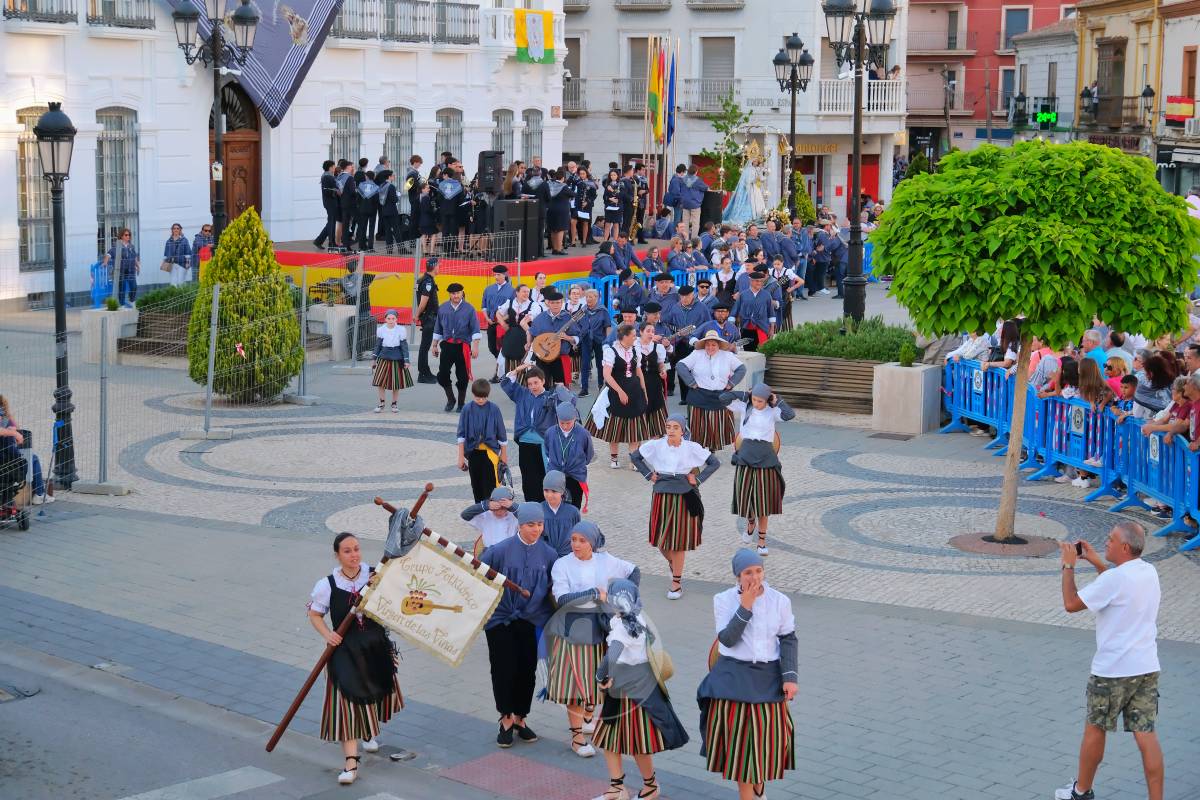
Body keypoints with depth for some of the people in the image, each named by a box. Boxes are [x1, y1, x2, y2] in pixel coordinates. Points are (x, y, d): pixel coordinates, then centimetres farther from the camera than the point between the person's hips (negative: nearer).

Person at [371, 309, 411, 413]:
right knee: (381, 382, -2)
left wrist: (406, 360, -3)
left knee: (396, 383, 5)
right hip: (383, 358, 1)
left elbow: (404, 346, 0)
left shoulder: (401, 330, -3)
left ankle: (394, 404, 19)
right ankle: (381, 403, 12)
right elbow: (378, 345, 9)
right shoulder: (381, 330, 1)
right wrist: (374, 359, 9)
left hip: (397, 359, -1)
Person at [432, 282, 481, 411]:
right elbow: (438, 329, 14)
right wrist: (435, 346, 15)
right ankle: (450, 399, 16)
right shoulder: (442, 308, 6)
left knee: (462, 377, 2)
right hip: (447, 346, 2)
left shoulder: (469, 309, -2)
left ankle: (461, 403, 18)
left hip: (463, 347, -2)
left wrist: (475, 347, -11)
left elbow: (475, 330, -3)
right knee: (442, 374, -6)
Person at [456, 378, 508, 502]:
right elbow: (461, 435, 3)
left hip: (490, 451, -3)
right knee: (476, 485, 12)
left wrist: (504, 454, 8)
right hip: (473, 452, 3)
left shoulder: (494, 409, -6)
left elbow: (501, 433, 3)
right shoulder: (467, 410, -2)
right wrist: (461, 456, 0)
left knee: (490, 484, -11)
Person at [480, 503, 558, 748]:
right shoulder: (501, 550, -11)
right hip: (500, 618, -2)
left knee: (527, 671, 5)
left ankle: (520, 719, 23)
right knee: (504, 670, 0)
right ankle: (506, 720, 17)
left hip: (530, 620, 2)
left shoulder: (548, 554, -1)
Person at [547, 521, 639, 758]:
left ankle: (586, 718, 39)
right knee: (574, 682, -2)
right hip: (571, 629, -4)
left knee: (594, 677, 15)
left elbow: (634, 572, 13)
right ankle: (577, 737, 6)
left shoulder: (606, 561, -1)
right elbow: (562, 598, -24)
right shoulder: (562, 564, -12)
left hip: (599, 628, 4)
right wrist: (595, 593, -23)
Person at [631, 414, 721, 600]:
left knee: (679, 540, 3)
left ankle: (676, 581, 14)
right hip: (662, 495, 2)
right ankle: (673, 564, 40)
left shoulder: (692, 448, -7)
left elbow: (714, 462, 2)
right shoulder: (655, 445, -5)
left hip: (684, 496, -2)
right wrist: (648, 474, 3)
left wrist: (698, 479, -5)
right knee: (661, 538, 8)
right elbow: (634, 456, 10)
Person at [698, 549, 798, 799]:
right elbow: (727, 639, -16)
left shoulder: (779, 600, -6)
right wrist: (745, 606, -22)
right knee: (739, 738, 3)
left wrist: (790, 677, -9)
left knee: (768, 738, 7)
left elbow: (788, 640, -1)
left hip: (768, 677, 1)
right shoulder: (724, 600, -9)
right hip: (733, 676, -1)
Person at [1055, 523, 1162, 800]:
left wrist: (1069, 565, -4)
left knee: (1095, 728, 12)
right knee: (1146, 735, 5)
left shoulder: (1114, 578, -20)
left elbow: (1071, 604, -13)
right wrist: (1096, 562, 21)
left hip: (1112, 671, -6)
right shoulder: (1149, 572, 5)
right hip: (1147, 668, 6)